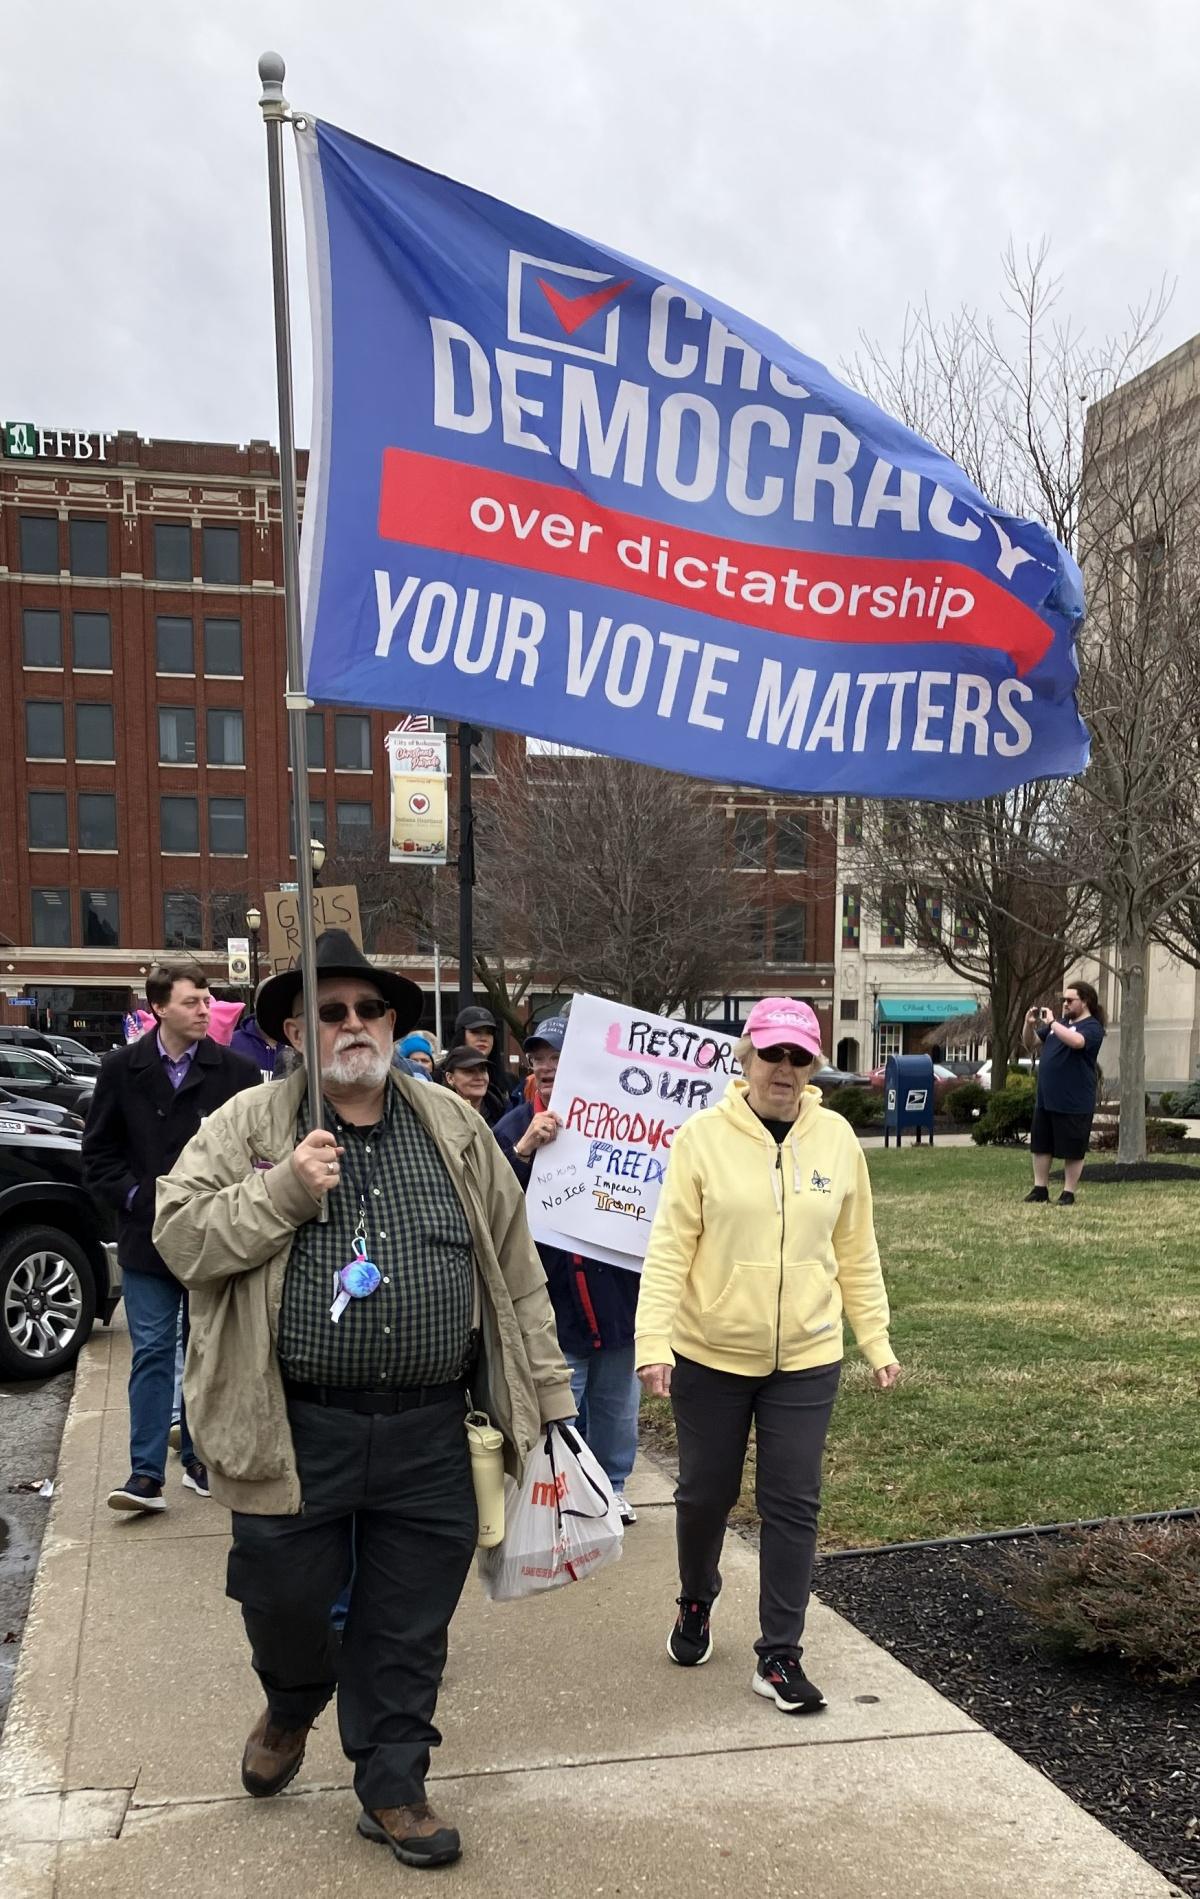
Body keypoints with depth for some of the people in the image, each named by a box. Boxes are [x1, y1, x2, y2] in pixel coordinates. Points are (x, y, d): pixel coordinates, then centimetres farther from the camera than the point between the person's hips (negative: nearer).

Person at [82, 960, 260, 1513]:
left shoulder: (236, 1070, -4)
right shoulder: (122, 1068, -1)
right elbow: (99, 1150, 5)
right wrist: (132, 1197, -7)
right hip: (148, 1238, 0)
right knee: (152, 1352, -1)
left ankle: (199, 1460, 25)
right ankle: (146, 1474, 1)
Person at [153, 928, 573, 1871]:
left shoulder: (455, 1128, 6)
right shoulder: (248, 1126, 0)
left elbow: (513, 1267, 9)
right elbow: (180, 1235, -7)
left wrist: (546, 1392, 7)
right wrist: (283, 1190, -19)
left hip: (429, 1437, 2)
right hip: (295, 1431, -1)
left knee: (410, 1630, 10)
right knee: (285, 1598, 10)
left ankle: (393, 1787, 32)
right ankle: (291, 1706, 45)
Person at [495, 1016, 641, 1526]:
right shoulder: (514, 1128, -3)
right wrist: (523, 1150, -28)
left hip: (618, 1296, 2)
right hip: (552, 1302, -1)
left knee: (617, 1407, 17)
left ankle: (613, 1486, 36)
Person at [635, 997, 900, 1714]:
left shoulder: (836, 1137, -2)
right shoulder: (704, 1136, -10)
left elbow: (857, 1251, 6)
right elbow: (670, 1246, -11)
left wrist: (876, 1340, 7)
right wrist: (654, 1340, -19)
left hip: (806, 1359, 1)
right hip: (711, 1354, -1)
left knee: (793, 1504, 3)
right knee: (706, 1493, 14)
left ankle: (779, 1656, 17)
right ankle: (696, 1606, 43)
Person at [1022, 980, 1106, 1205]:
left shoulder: (1092, 1027, -9)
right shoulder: (1060, 1023, 15)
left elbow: (1076, 1041, -32)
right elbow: (1030, 1045, 18)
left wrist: (1051, 1022, -25)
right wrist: (1030, 1025, -1)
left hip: (1074, 1103, -8)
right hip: (1045, 1099, 8)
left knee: (1073, 1150, 2)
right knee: (1041, 1146, 11)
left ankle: (1068, 1193, 9)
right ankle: (1040, 1189, 18)